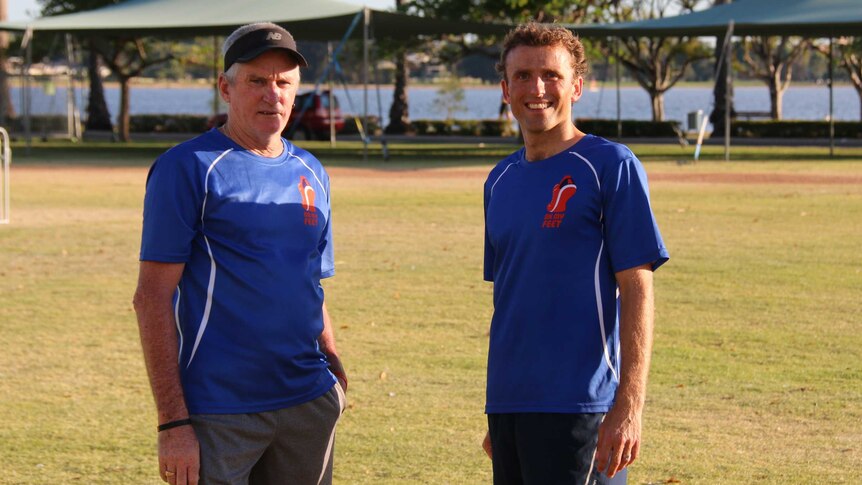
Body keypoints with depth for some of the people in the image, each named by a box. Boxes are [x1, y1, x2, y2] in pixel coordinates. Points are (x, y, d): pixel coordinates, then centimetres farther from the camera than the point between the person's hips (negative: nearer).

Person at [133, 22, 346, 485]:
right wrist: (172, 423, -16)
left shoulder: (311, 173, 14)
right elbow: (152, 297, -10)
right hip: (217, 412, -6)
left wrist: (334, 370, 7)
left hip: (309, 407, 6)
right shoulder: (187, 168, -6)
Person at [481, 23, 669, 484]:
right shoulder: (501, 180, 14)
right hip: (508, 405, 6)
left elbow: (637, 290, -9)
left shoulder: (611, 166, -5)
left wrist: (629, 407, -16)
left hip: (577, 407, -6)